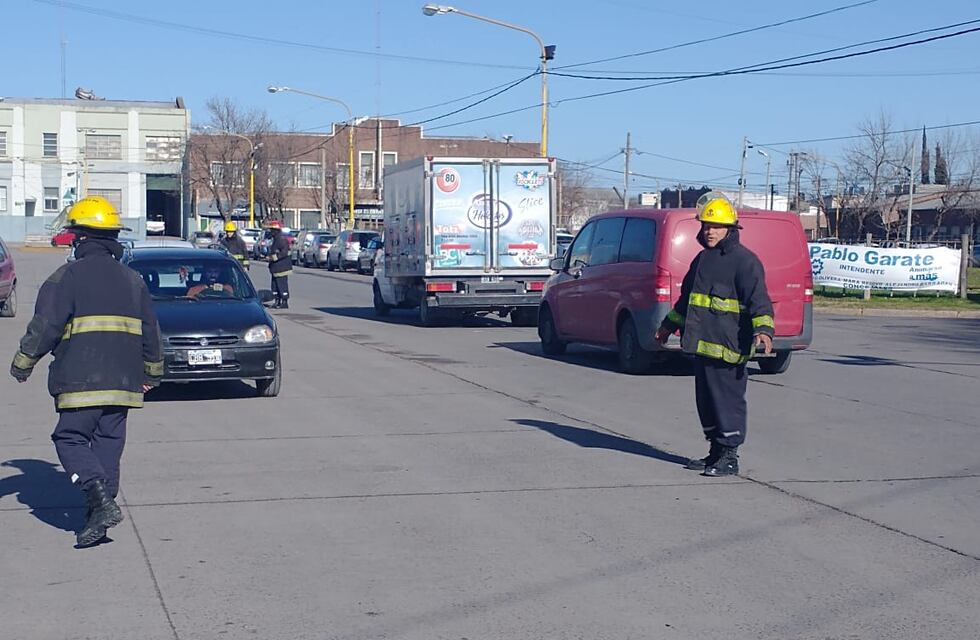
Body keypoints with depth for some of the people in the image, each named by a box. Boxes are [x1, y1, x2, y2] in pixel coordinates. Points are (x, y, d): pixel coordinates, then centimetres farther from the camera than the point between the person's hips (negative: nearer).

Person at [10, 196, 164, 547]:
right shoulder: (132, 280, 14)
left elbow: (44, 327, -7)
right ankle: (98, 516, 9)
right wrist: (152, 372, 29)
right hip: (123, 381, 5)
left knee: (70, 439, 1)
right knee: (108, 443, 10)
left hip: (81, 381, -5)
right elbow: (151, 332, 19)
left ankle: (102, 500, -17)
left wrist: (22, 363, 6)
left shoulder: (67, 276, -4)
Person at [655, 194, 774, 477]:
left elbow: (758, 299, -18)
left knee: (728, 399, -5)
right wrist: (670, 324, 38)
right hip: (702, 344, 9)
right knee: (706, 400, 14)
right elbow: (686, 297, 31)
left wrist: (763, 329, -33)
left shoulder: (744, 260, -9)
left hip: (727, 347, -9)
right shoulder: (703, 259, 19)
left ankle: (729, 456, 1)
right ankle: (715, 451, 24)